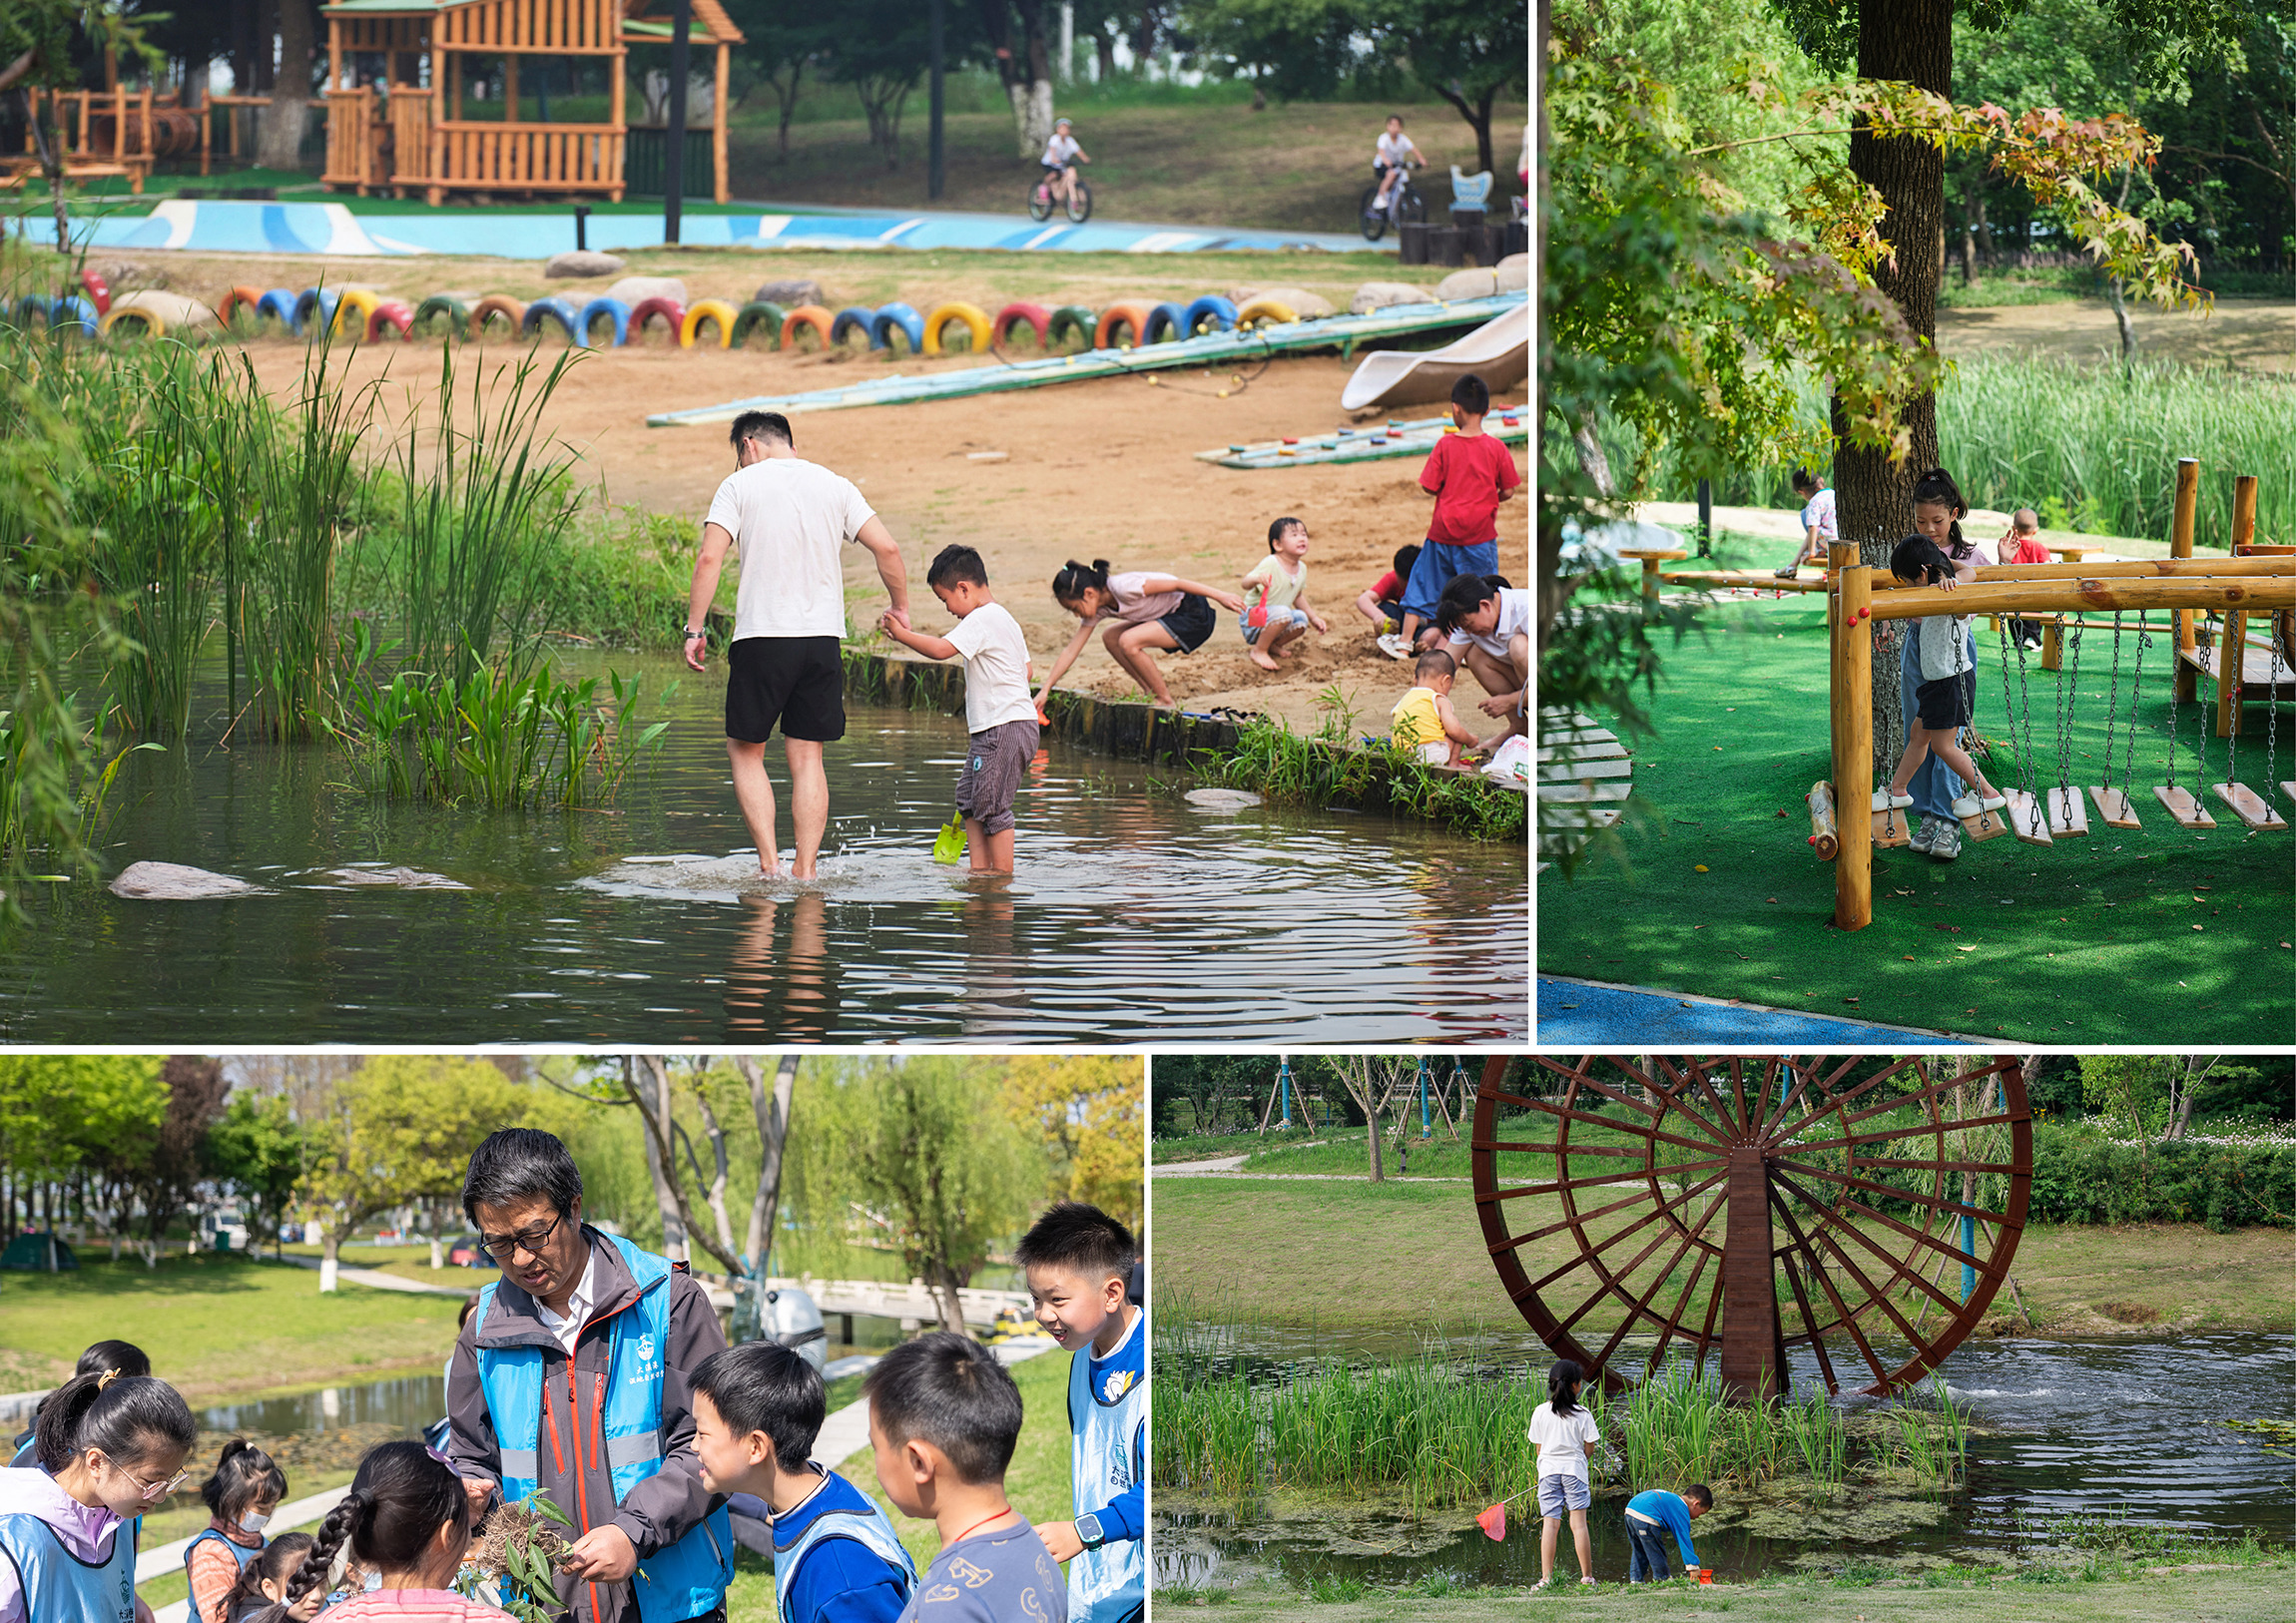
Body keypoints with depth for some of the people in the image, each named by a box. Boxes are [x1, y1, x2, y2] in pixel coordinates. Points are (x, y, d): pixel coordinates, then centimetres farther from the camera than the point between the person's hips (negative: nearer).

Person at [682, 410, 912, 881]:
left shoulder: (739, 485, 0)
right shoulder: (834, 485, 9)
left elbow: (709, 559, -11)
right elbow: (887, 549, 1)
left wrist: (694, 629, -7)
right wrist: (900, 609, 14)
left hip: (761, 637, -3)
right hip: (822, 638, 3)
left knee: (745, 751, 10)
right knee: (807, 758, 10)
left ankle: (769, 860, -1)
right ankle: (805, 870, 6)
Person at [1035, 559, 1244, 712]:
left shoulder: (1123, 588, -26)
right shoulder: (1097, 608, 0)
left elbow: (1176, 584, -21)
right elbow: (1070, 651, 5)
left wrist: (1219, 596, -19)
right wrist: (1045, 690, 4)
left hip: (1195, 617, -9)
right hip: (1172, 614, 9)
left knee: (1128, 642, -23)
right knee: (1110, 637, 5)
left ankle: (1165, 700, -9)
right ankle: (1150, 692, 8)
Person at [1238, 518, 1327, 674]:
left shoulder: (1301, 568, 3)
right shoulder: (1270, 564, -22)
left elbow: (1298, 596, 20)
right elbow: (1246, 583, -32)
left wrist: (1313, 617, 16)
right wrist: (1256, 579, -55)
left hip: (1271, 619, 8)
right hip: (1253, 618, -8)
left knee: (1301, 620, -14)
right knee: (1283, 613, -33)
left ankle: (1272, 645, 9)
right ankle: (1258, 652, -16)